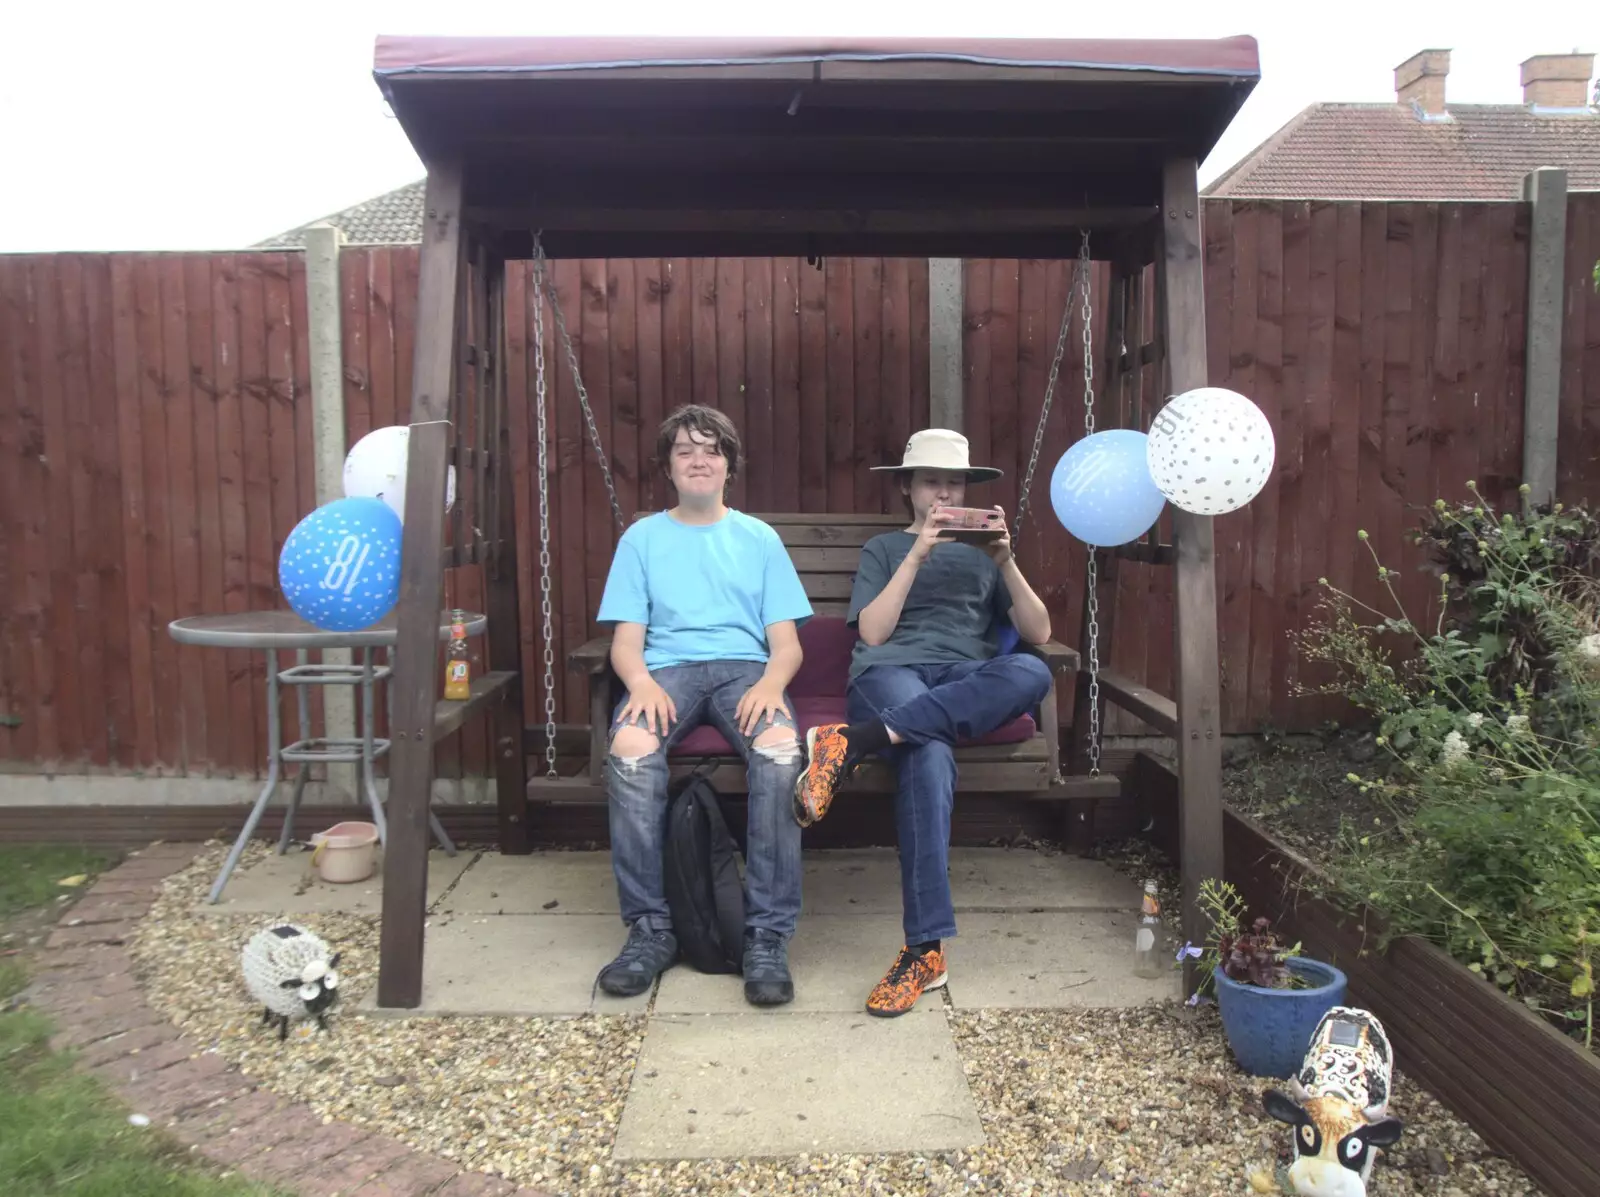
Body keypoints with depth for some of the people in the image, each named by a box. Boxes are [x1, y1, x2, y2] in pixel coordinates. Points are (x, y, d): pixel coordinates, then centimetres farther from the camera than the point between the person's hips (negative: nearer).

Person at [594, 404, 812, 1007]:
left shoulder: (759, 538, 17)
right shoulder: (642, 538, 17)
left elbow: (786, 641, 9)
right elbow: (626, 639, 8)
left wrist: (770, 684, -14)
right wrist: (641, 682, -16)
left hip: (744, 666, 0)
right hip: (666, 668, 0)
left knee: (781, 748, -35)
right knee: (630, 748, -35)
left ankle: (768, 935, -27)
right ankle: (649, 929, -23)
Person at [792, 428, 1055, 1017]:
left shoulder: (984, 551, 30)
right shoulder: (884, 548, 26)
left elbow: (1038, 632, 16)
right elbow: (872, 632, 7)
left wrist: (1005, 562, 1)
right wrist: (919, 554, 1)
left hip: (970, 680, 2)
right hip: (890, 672, -2)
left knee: (1032, 674, -37)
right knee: (930, 753, -40)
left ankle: (855, 741, -43)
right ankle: (926, 949, -40)